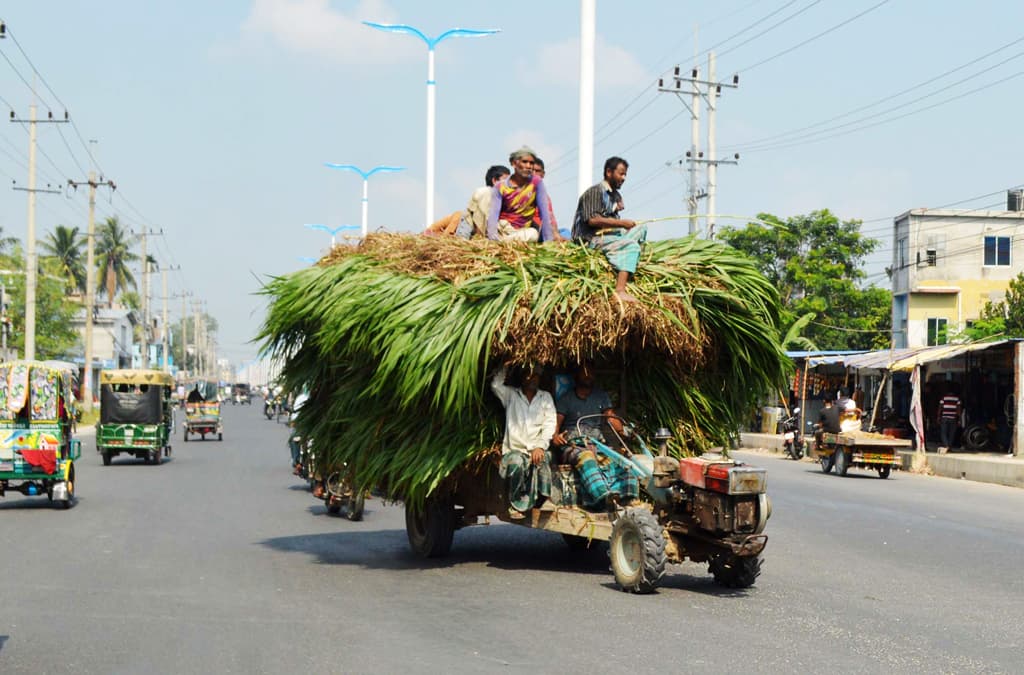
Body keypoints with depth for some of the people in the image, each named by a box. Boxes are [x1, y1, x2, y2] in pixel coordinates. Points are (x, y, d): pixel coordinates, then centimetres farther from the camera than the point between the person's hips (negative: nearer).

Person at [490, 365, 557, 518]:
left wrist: (540, 446, -12)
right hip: (514, 449, -1)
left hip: (537, 449, 1)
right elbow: (495, 385, -8)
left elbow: (549, 424, 3)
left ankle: (543, 498, -18)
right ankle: (516, 504, -19)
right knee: (516, 462, -34)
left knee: (542, 458, -33)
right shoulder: (511, 394, 13)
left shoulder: (545, 397, 15)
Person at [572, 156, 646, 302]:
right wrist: (621, 223, -17)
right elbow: (593, 220, -19)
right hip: (593, 239, -9)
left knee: (641, 228, 1)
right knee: (630, 245, -28)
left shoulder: (616, 195, 21)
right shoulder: (594, 192, -7)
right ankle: (620, 291, -43)